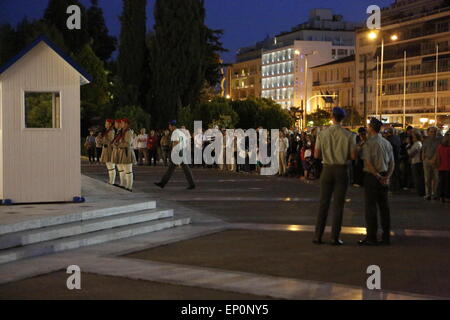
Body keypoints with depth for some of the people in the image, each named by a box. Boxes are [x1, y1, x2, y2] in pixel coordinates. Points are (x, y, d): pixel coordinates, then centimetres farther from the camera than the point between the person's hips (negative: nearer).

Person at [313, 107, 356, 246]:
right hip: (341, 170, -1)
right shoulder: (348, 136, -6)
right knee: (338, 204, 3)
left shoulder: (322, 134, -3)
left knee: (324, 203, 8)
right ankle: (335, 237, 2)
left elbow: (316, 155, -1)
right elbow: (353, 156, -5)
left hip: (327, 169, 1)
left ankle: (318, 236, 7)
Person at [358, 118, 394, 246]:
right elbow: (392, 163, 6)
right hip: (384, 177, 6)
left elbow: (368, 162, -18)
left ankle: (371, 237, -2)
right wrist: (387, 176, -3)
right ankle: (386, 236, 13)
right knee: (384, 206, 10)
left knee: (371, 206, -2)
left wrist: (378, 176, -12)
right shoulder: (387, 143, 10)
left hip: (372, 176, -6)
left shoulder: (369, 143, -11)